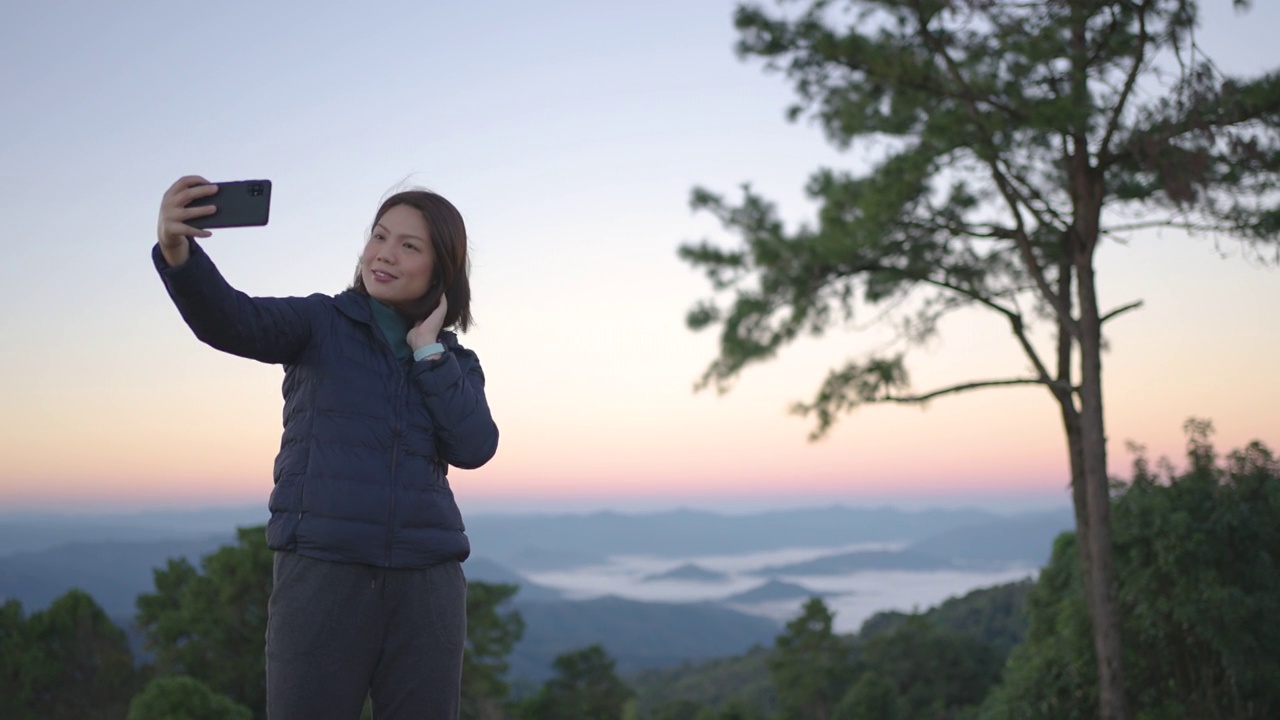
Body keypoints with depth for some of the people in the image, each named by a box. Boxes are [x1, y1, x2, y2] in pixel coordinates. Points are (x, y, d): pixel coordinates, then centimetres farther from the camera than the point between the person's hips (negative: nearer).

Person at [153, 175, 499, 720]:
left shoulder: (454, 362, 13)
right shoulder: (320, 323, 4)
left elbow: (473, 448, -3)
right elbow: (233, 320, -15)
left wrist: (427, 350, -3)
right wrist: (177, 251, -34)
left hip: (425, 580, 3)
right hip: (322, 571, -3)